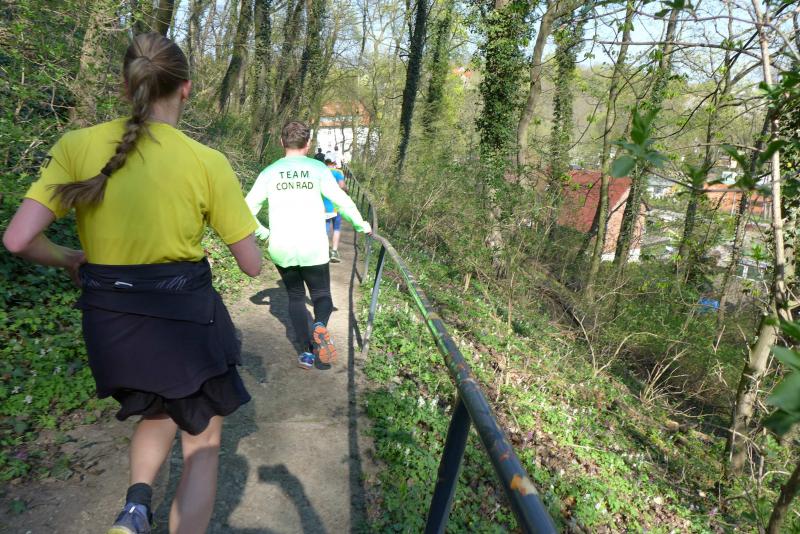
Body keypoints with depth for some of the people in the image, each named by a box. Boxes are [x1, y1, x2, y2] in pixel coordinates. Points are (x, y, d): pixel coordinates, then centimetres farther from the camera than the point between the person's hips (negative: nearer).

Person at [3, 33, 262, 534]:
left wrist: (70, 260, 10)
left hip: (109, 322, 4)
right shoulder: (208, 162, -12)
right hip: (185, 317, -3)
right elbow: (252, 264, -8)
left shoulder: (77, 146, -5)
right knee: (203, 443, 20)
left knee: (159, 413, 33)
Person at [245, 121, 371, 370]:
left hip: (281, 249, 2)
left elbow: (248, 208, 3)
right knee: (321, 294, 14)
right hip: (314, 248, -2)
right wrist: (362, 225, 9)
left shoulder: (269, 172, 5)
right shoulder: (318, 168, -1)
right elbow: (342, 202, -4)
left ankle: (305, 351, 6)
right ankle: (320, 326, -18)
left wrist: (262, 233, 17)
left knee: (295, 296, 18)